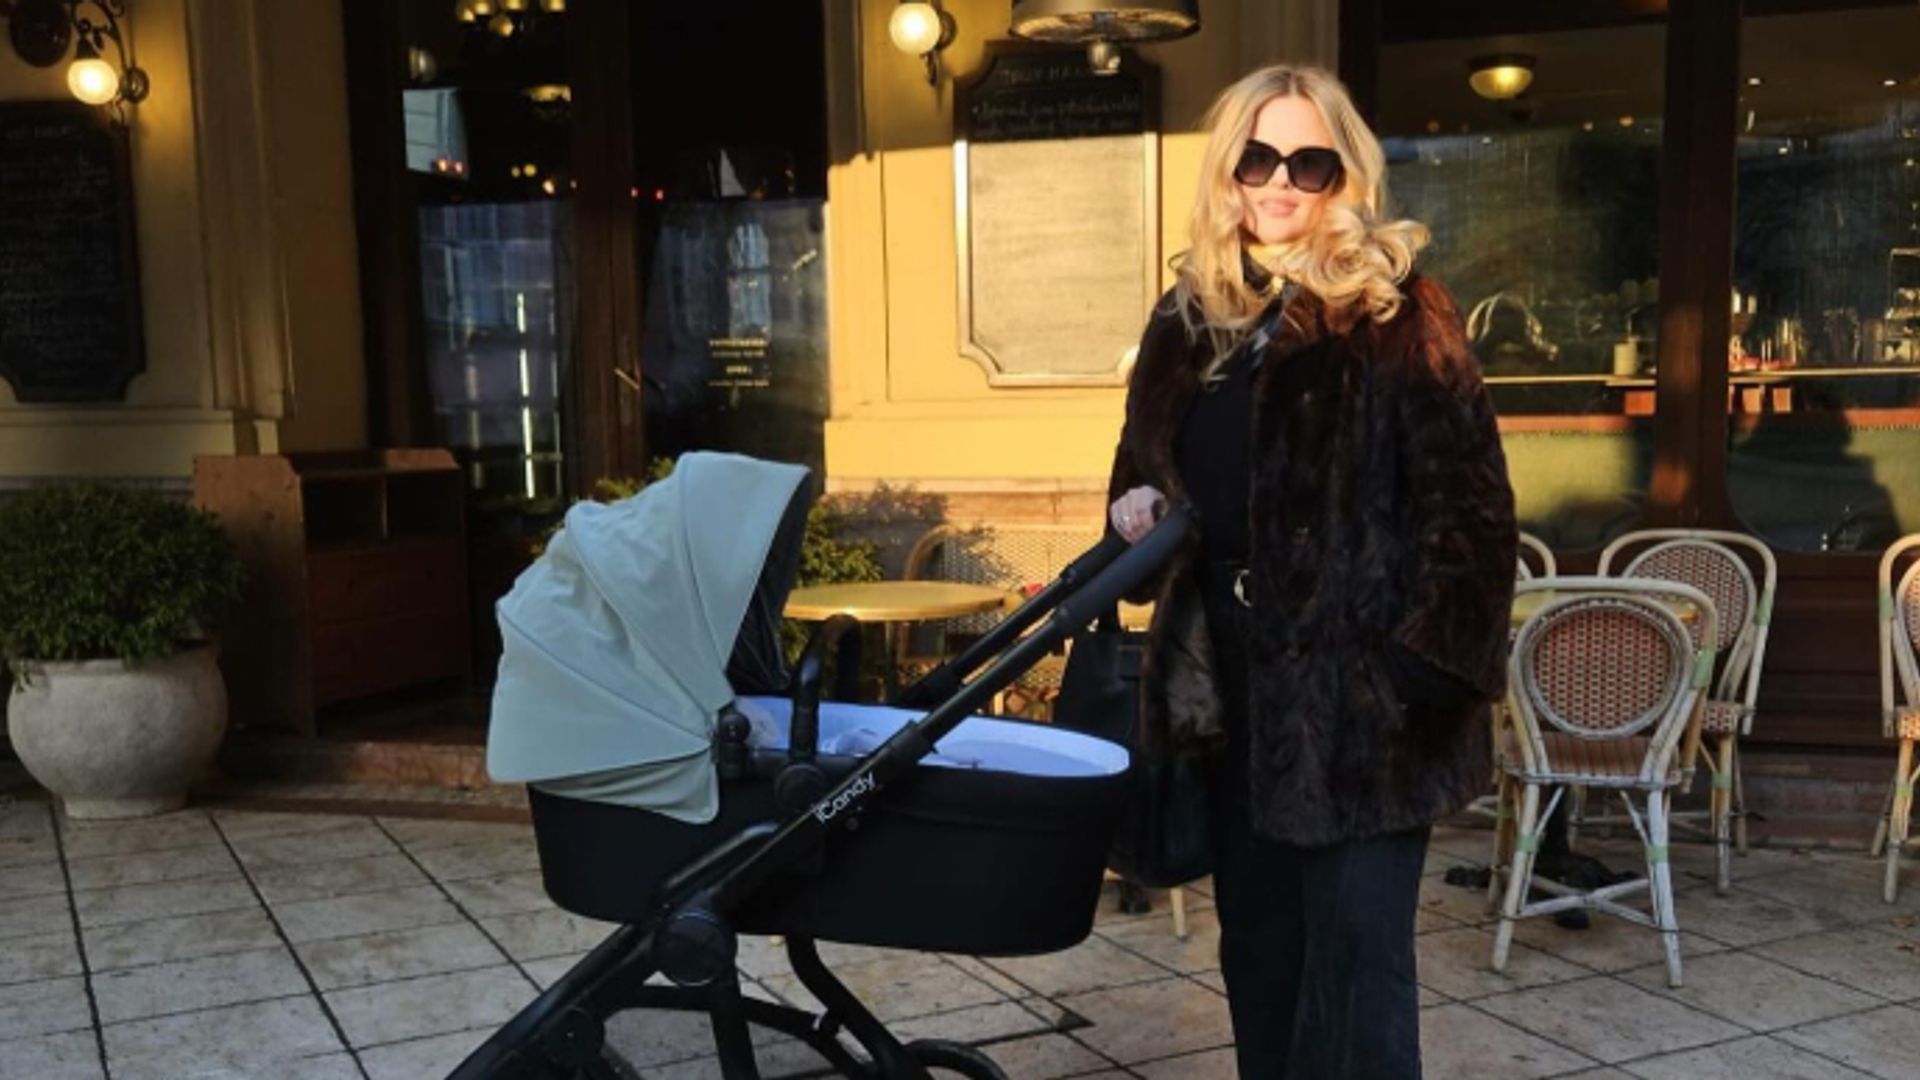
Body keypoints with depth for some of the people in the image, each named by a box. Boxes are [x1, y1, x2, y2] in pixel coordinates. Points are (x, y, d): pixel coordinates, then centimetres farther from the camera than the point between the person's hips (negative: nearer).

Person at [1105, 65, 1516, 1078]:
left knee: (1355, 965, -2)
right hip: (1229, 684, 6)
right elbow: (1141, 471, 23)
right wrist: (1136, 514, 0)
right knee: (1258, 954, 16)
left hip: (1359, 687, -6)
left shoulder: (1399, 314, -6)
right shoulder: (1187, 319, 11)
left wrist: (1430, 664, -17)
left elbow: (1470, 502, -10)